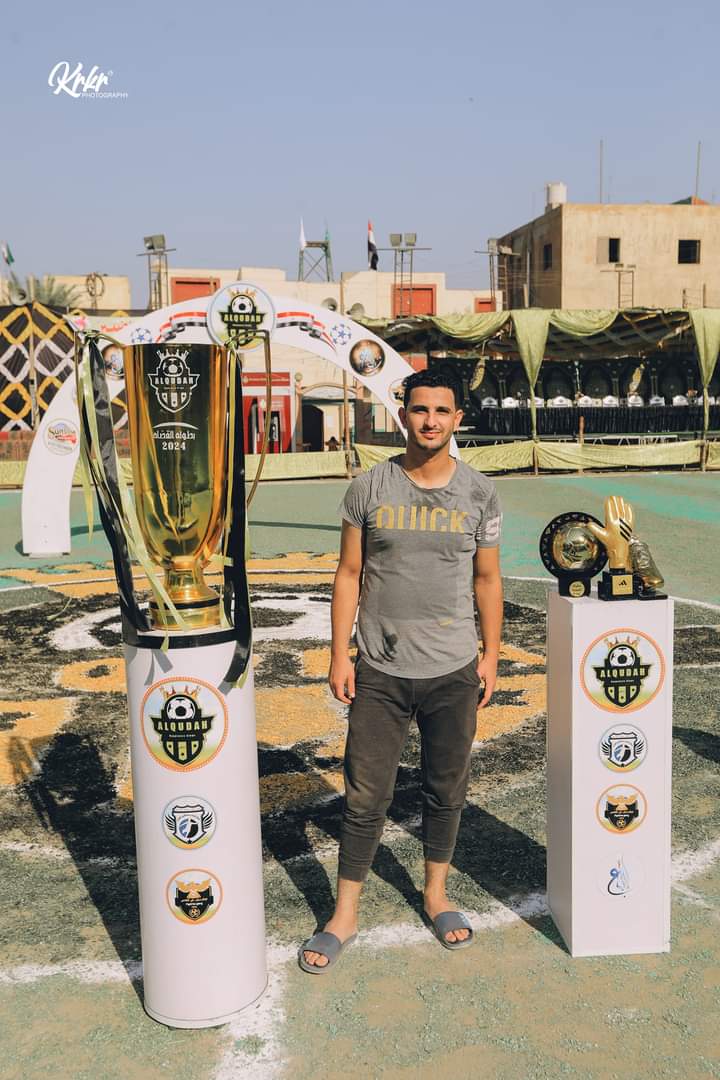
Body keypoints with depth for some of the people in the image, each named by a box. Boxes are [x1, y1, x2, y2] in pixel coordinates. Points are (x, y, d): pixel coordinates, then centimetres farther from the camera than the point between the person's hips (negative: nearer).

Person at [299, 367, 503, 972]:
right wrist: (339, 655, -2)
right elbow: (349, 574, 2)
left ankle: (436, 894, 37)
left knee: (446, 790, 15)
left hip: (453, 671, 1)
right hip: (379, 671, -1)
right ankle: (345, 916, 21)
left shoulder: (479, 493, 0)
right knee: (365, 798, 5)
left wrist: (491, 655, 8)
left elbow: (487, 579, 9)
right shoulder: (369, 488, -3)